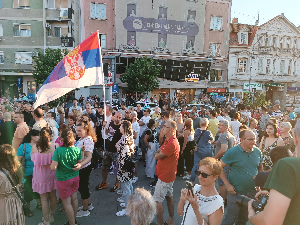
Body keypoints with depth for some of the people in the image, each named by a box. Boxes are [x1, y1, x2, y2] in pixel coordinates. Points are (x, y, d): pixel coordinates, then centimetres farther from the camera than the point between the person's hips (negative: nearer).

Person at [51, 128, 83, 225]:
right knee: (74, 198, 20)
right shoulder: (78, 150, -12)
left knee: (67, 203, 10)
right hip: (75, 177, 5)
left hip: (63, 180, -4)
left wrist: (51, 165, 0)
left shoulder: (58, 150, -23)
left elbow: (53, 167, -21)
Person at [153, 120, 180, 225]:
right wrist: (159, 152, -13)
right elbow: (157, 153, 8)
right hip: (168, 174, 10)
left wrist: (158, 153, -3)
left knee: (157, 200, -3)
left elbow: (157, 156, -23)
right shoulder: (168, 140, 8)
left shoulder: (172, 143, -27)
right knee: (169, 196, 20)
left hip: (165, 176, -10)